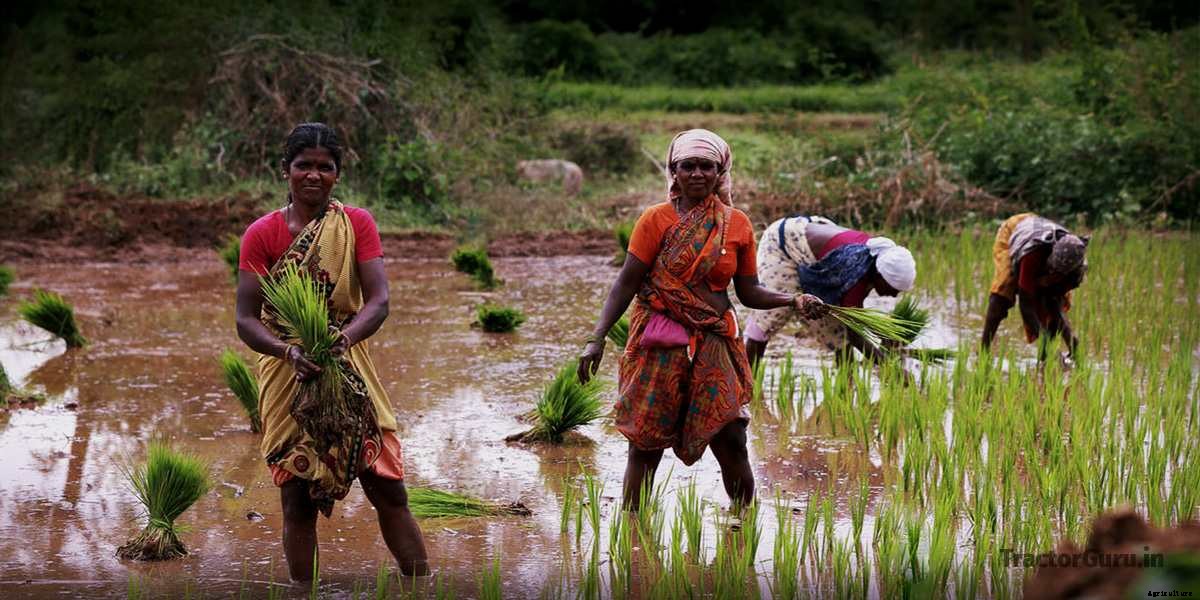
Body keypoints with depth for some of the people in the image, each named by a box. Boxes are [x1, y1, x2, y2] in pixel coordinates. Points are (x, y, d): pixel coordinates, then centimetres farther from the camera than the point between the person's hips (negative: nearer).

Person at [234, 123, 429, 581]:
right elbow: (245, 319, -8)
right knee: (298, 499, 1)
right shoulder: (261, 234, -3)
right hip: (287, 376, -1)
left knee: (389, 489, 0)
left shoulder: (357, 224, 1)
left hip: (350, 371, 1)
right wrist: (289, 351, -27)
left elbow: (378, 300, -9)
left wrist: (343, 338, -28)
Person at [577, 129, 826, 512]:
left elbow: (749, 292, 10)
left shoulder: (737, 224, 6)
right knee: (645, 445, 1)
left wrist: (794, 300, -6)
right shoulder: (657, 219, -4)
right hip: (660, 346, -3)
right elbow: (627, 283, -5)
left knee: (731, 442, 1)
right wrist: (597, 338, -12)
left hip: (714, 344, 3)